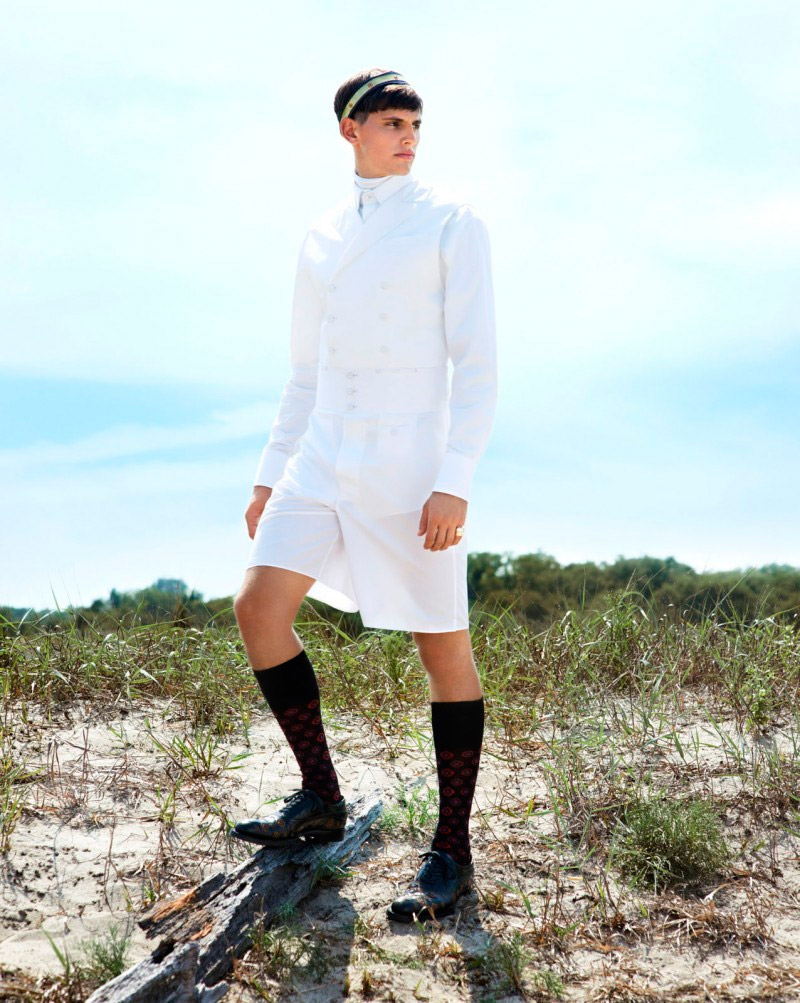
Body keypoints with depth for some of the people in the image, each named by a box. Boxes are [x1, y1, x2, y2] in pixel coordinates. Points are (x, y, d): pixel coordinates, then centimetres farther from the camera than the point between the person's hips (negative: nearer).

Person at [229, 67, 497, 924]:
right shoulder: (322, 238, 16)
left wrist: (454, 483, -17)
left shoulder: (451, 222, 0)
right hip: (322, 459, 6)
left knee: (442, 647, -2)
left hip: (410, 460, -5)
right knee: (258, 606, -6)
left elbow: (477, 363, -7)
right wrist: (270, 476, 15)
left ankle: (451, 853, 9)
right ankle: (320, 797, 11)